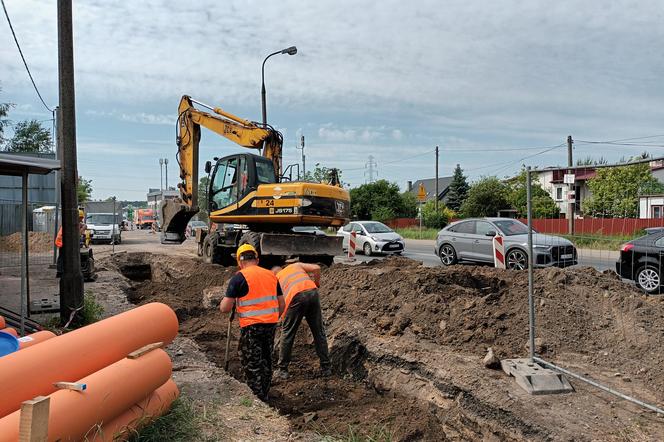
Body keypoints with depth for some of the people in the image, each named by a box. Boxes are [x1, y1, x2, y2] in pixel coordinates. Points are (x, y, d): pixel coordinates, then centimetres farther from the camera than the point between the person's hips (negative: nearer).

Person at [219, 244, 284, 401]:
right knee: (266, 361, 20)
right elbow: (281, 304, 11)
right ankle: (264, 397, 32)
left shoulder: (239, 278, -10)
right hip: (271, 324, 6)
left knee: (252, 365, 6)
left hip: (251, 326, -6)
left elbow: (224, 308, -11)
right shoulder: (271, 275, 7)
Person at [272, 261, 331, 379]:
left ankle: (282, 370, 19)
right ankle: (326, 368, 19)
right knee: (319, 332, 13)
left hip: (295, 297, -2)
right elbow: (316, 268, 16)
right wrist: (317, 283, 30)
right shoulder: (296, 265, 32)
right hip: (312, 292, 2)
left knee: (287, 333, 13)